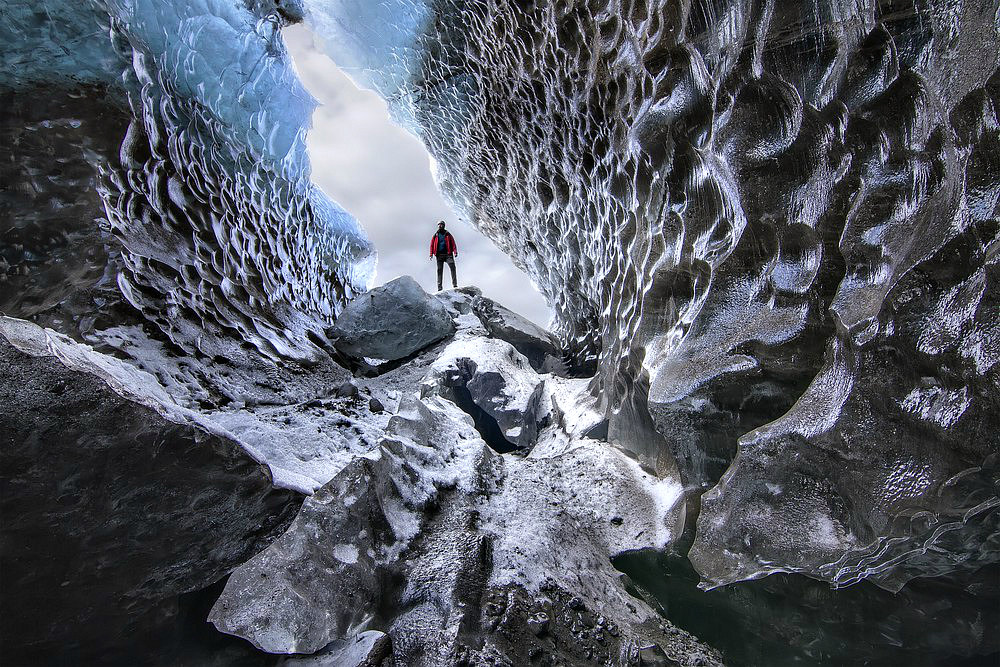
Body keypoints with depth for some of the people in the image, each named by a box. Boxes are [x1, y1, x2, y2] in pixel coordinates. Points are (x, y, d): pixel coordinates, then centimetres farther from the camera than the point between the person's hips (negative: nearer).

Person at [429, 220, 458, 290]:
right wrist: (431, 254, 3)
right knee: (439, 270, 0)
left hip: (448, 254, -1)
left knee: (452, 267, -17)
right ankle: (439, 287, 2)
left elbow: (453, 243, 4)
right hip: (439, 255, 1)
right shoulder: (435, 235, 13)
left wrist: (455, 252, -9)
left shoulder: (448, 234, 11)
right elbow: (432, 245, 13)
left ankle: (454, 284, -16)